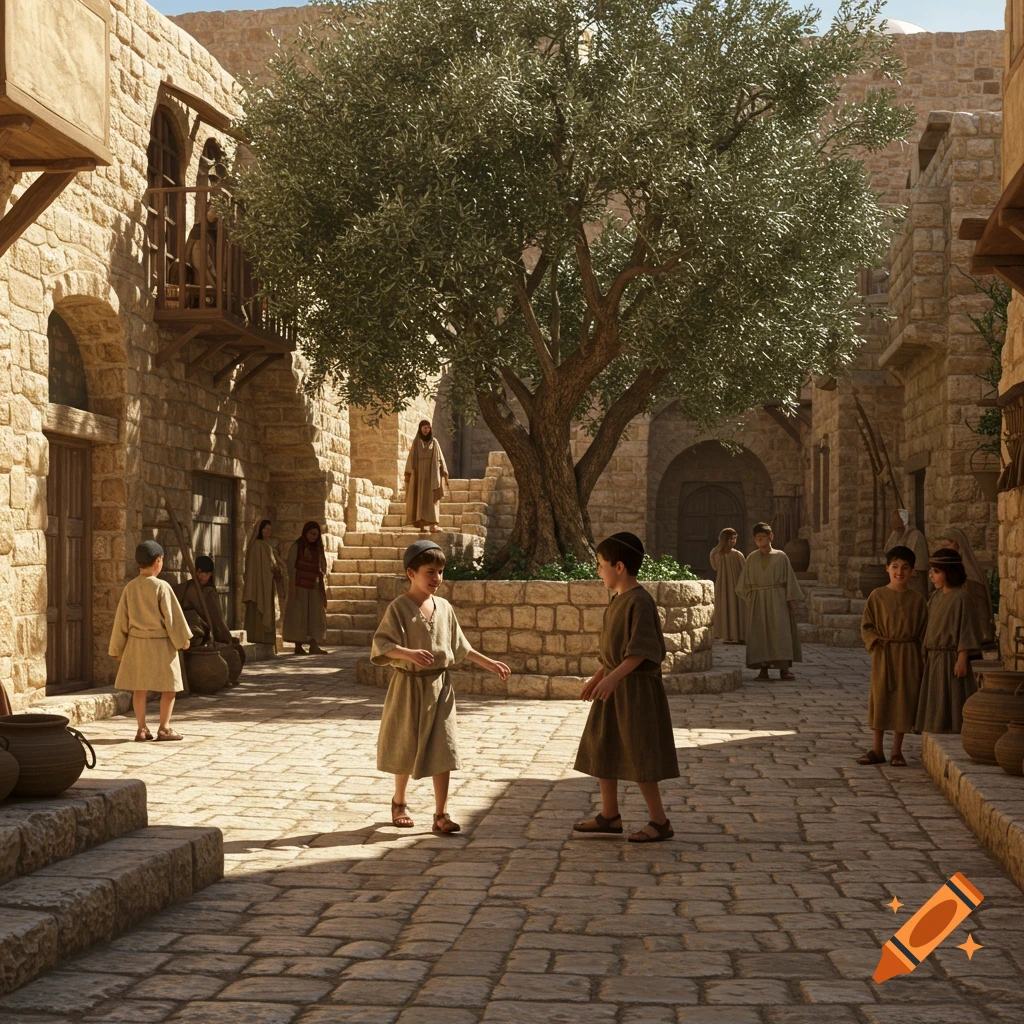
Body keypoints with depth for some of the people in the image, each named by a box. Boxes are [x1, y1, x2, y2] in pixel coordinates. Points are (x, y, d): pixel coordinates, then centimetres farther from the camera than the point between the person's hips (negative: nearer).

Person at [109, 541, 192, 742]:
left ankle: (142, 729, 9)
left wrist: (118, 648, 15)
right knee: (169, 686, 5)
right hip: (161, 643, -5)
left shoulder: (130, 588, 2)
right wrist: (182, 639, 1)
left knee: (139, 687, 9)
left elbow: (121, 619, 7)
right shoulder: (162, 586, -12)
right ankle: (164, 728, 3)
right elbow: (172, 615, -10)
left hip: (136, 642, 5)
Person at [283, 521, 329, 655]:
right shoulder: (297, 546, -4)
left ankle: (314, 645, -4)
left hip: (314, 586, 5)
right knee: (298, 615, -1)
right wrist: (292, 587, -15)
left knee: (316, 615, -2)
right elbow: (291, 566, -8)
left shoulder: (318, 548, 11)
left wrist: (323, 588, 10)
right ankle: (298, 646, 3)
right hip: (299, 585, -5)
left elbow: (321, 568, 13)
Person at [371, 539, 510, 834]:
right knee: (406, 749, 10)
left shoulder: (444, 608, 6)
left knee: (443, 749, -3)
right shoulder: (399, 608, -10)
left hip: (439, 686, 4)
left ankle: (441, 815, 0)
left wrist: (489, 663, 13)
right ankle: (399, 801, 33)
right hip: (408, 685, -4)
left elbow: (460, 646, 15)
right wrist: (411, 654, -33)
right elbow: (383, 644, -17)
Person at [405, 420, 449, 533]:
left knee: (432, 499, -9)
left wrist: (444, 474, 0)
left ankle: (433, 525, -16)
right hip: (419, 474, 0)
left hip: (432, 474, 0)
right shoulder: (416, 442, 7)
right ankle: (421, 525, -2)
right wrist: (408, 474, -2)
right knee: (420, 499, -4)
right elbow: (411, 458, 6)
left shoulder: (434, 442, 9)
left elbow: (440, 457, 7)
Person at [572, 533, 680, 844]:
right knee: (601, 750, 13)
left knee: (638, 757, -3)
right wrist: (598, 676, 24)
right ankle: (609, 816, 24)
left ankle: (659, 821, 7)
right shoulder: (616, 600, 10)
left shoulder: (640, 601, -19)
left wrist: (614, 676, -33)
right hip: (614, 687, 10)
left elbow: (641, 650, -26)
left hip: (636, 688, -10)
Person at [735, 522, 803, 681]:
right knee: (759, 634, -1)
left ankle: (783, 669, -7)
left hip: (777, 601, -2)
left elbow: (789, 579, 3)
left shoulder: (780, 556, 2)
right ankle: (763, 669, 2)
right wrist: (750, 599, 3)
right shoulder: (751, 558, 7)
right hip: (757, 601, 2)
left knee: (781, 631, -8)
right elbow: (745, 584, 13)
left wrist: (791, 600, -3)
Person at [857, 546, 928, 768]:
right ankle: (877, 750, 13)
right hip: (883, 655, 0)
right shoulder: (877, 596, 1)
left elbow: (924, 631, 6)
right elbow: (866, 625, 3)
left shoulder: (917, 599, 3)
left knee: (904, 699, 3)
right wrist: (874, 641, -14)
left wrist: (922, 657, 0)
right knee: (880, 698, 4)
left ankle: (897, 750, 14)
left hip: (908, 655, 1)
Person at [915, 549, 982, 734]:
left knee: (951, 703, -3)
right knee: (934, 705, 12)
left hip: (950, 660, -8)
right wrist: (926, 656, 15)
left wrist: (962, 659, -18)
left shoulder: (961, 598, -13)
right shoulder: (936, 597, 11)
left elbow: (967, 631, -15)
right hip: (933, 660, 8)